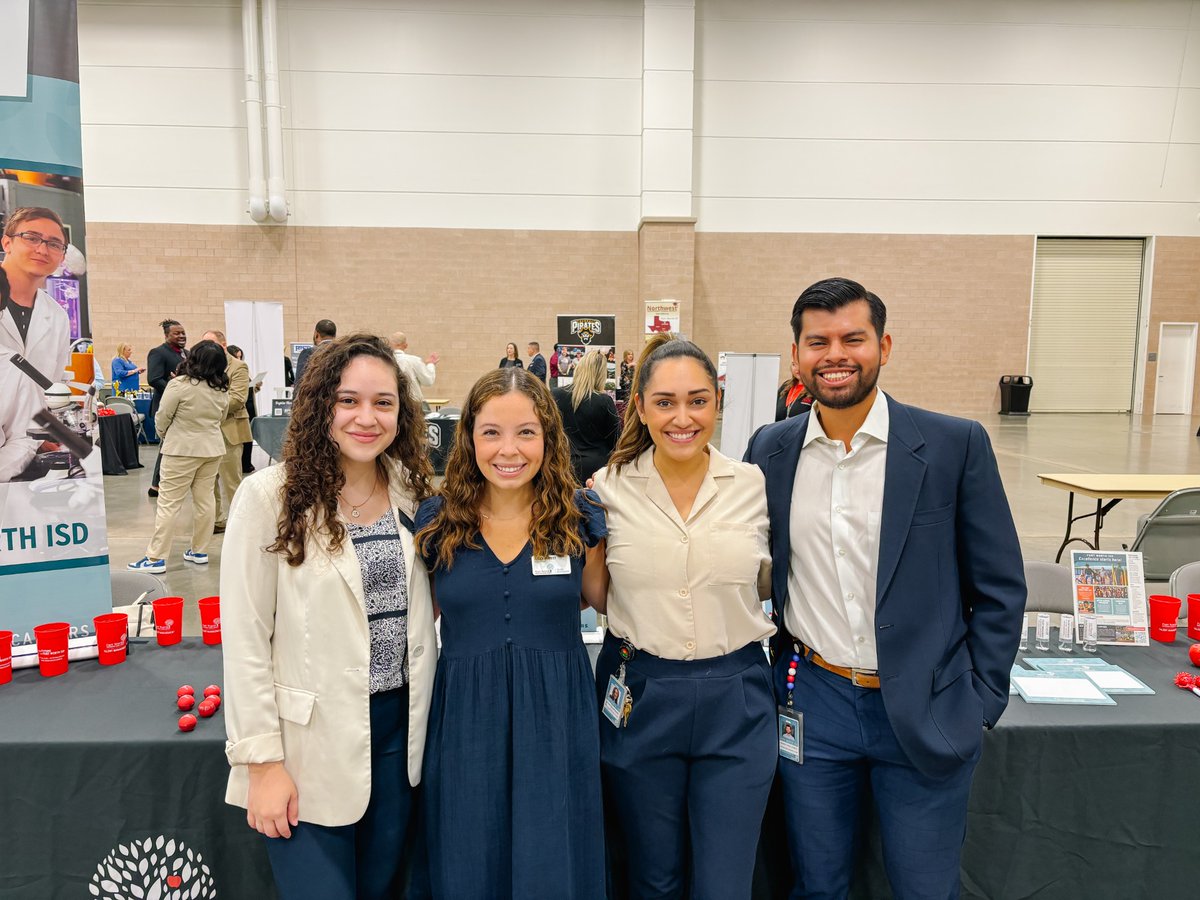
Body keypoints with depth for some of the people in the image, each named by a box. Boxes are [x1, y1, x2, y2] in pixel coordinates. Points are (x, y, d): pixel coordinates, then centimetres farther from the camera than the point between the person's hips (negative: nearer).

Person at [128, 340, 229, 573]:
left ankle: (156, 558, 1)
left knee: (168, 503, -1)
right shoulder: (222, 389, 1)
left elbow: (162, 418, -7)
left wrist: (164, 435, 12)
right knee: (205, 499, 12)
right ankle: (200, 551, 20)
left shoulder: (180, 384, -16)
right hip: (213, 448, 6)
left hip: (181, 449, -6)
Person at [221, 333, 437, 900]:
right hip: (310, 742, -4)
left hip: (398, 729, 5)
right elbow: (245, 640, -11)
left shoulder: (414, 492, 1)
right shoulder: (270, 496, -13)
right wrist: (262, 761, -11)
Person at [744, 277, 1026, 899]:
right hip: (811, 702, 2)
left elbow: (999, 588, -3)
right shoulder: (770, 449, -1)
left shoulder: (956, 445, -9)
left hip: (927, 713, -2)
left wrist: (981, 702, -4)